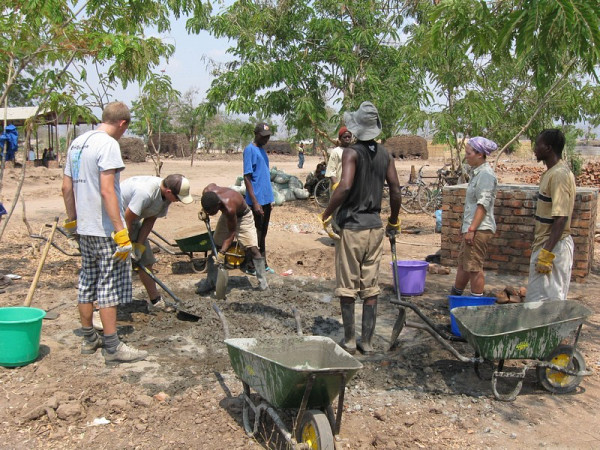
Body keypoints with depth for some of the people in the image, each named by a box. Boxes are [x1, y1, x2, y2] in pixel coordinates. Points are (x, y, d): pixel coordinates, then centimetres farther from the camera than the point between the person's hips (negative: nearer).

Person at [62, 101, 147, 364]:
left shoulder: (77, 143, 11)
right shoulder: (108, 144, -15)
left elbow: (66, 188, 15)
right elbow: (107, 191, -22)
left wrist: (71, 220, 24)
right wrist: (121, 232, -22)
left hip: (84, 228, 9)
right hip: (105, 230, -9)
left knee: (87, 283, 16)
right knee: (110, 287, -2)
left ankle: (89, 339, 27)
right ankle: (112, 347, 5)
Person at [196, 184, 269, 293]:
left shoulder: (229, 208, -45)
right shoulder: (207, 191, -30)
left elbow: (231, 233, -33)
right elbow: (212, 184, -3)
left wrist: (222, 253, -37)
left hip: (243, 216, -6)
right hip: (226, 215, 6)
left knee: (253, 249, -13)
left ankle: (263, 282, 0)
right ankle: (210, 281, 13)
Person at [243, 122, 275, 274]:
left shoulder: (262, 149, 13)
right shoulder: (250, 150, -12)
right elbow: (247, 177, -17)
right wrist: (255, 202, -20)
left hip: (266, 200, 8)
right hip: (257, 201, -8)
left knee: (263, 234, 15)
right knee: (255, 235, 0)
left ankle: (263, 264, 25)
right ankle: (251, 267, 11)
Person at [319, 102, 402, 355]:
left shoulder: (352, 153, -10)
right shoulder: (384, 155, 7)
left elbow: (345, 186, -24)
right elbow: (395, 190, 5)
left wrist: (326, 214, -13)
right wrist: (394, 222, 18)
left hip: (351, 226, -5)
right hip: (375, 226, 5)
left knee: (347, 287, 5)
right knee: (371, 287, 10)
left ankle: (349, 340, 12)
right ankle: (367, 342, 16)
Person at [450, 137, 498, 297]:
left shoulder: (486, 174, -15)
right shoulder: (477, 172, 15)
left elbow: (483, 205, -21)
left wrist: (471, 229, -23)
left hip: (479, 229, -10)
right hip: (472, 228, 10)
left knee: (474, 267, -3)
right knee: (463, 264, 19)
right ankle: (454, 296, 31)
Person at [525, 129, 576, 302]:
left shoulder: (559, 174, -19)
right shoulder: (551, 172, 12)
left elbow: (561, 218, -24)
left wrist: (546, 253, -26)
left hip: (554, 246, -10)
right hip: (546, 243, 10)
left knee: (547, 299, -4)